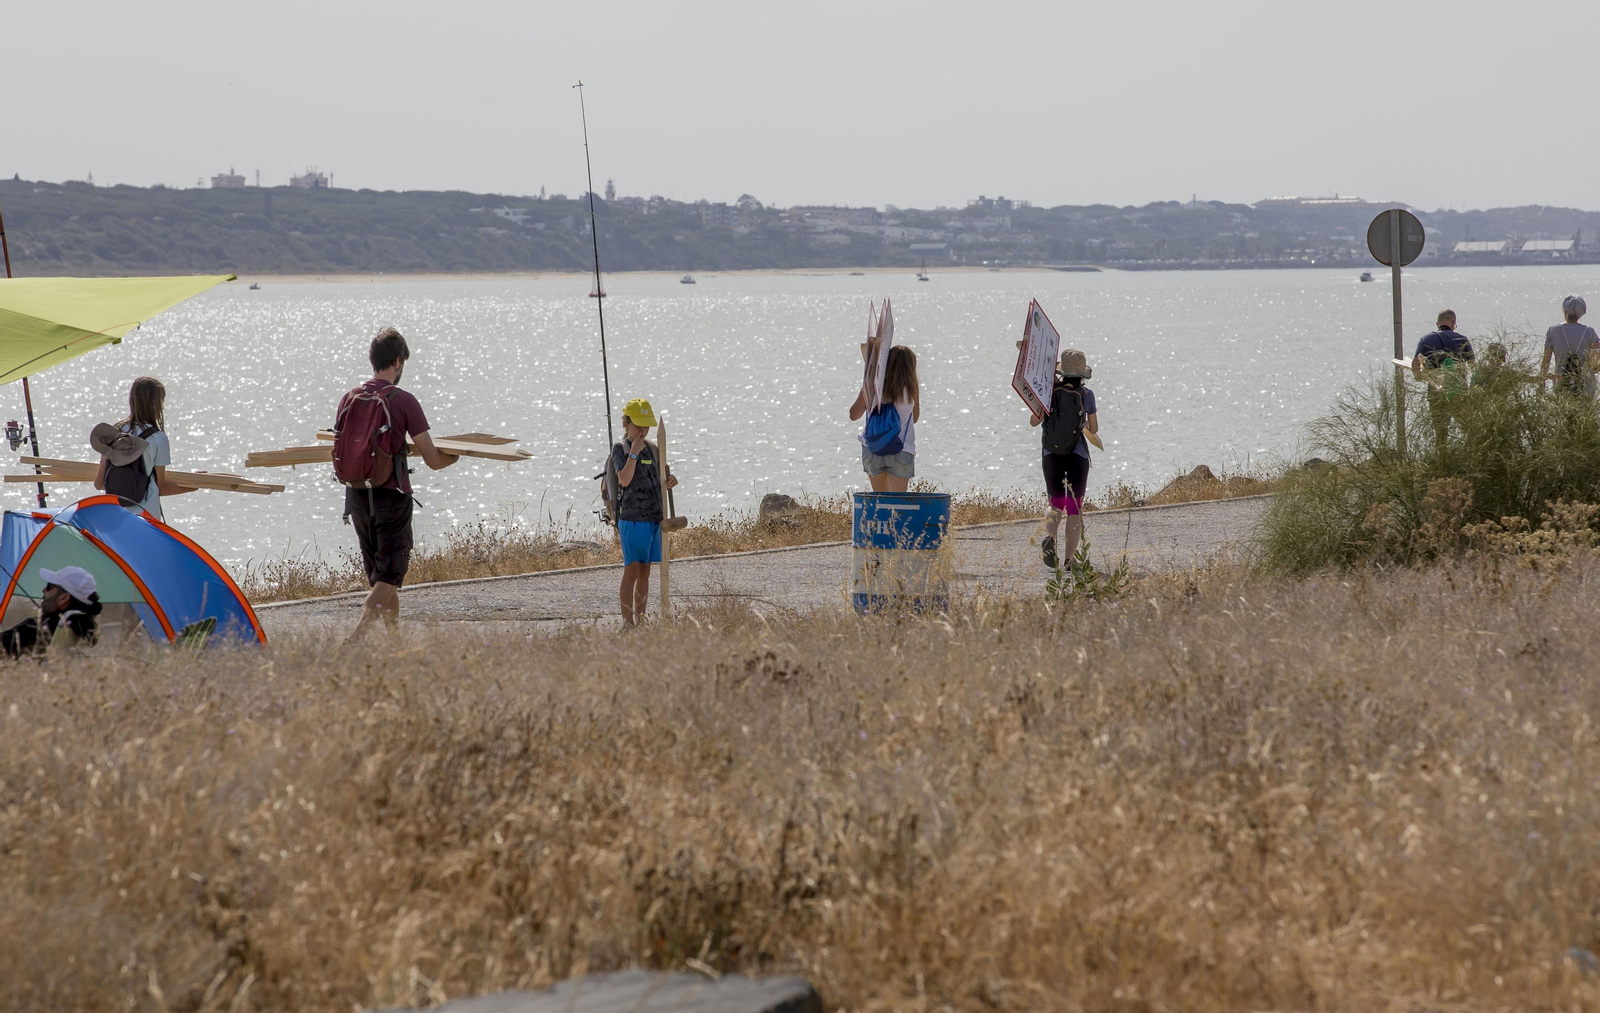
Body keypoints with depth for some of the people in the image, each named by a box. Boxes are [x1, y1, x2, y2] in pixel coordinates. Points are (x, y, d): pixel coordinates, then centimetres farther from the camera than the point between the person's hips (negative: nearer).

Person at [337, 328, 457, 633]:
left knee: (377, 571, 18)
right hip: (391, 497, -5)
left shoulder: (349, 399, 3)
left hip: (356, 496, 6)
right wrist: (455, 455, 11)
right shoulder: (404, 401, -12)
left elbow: (338, 453, 13)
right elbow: (433, 460, -11)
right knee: (389, 576, -2)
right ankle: (359, 635, -20)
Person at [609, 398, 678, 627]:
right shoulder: (620, 449, -4)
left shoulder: (652, 449, 14)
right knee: (632, 571, -9)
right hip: (632, 519, -6)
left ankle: (640, 621, 13)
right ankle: (627, 621, -9)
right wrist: (634, 452, -21)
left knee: (645, 572, 9)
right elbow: (624, 479, -17)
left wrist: (672, 479, -1)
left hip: (654, 519, 6)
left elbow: (664, 475, 21)